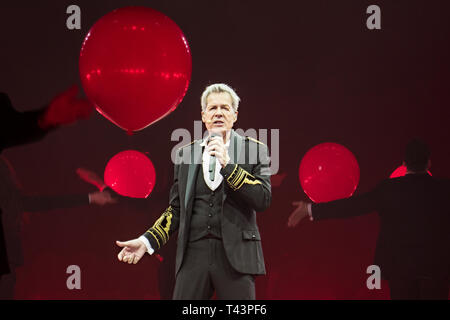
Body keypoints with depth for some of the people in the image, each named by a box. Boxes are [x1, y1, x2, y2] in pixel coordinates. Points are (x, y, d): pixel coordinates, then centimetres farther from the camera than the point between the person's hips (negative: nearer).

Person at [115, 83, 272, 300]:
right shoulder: (185, 154, 13)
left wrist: (227, 164, -13)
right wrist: (147, 241, 4)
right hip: (194, 253, 2)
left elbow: (263, 200, -7)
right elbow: (177, 208, 16)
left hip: (236, 256, -2)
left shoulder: (254, 150, 5)